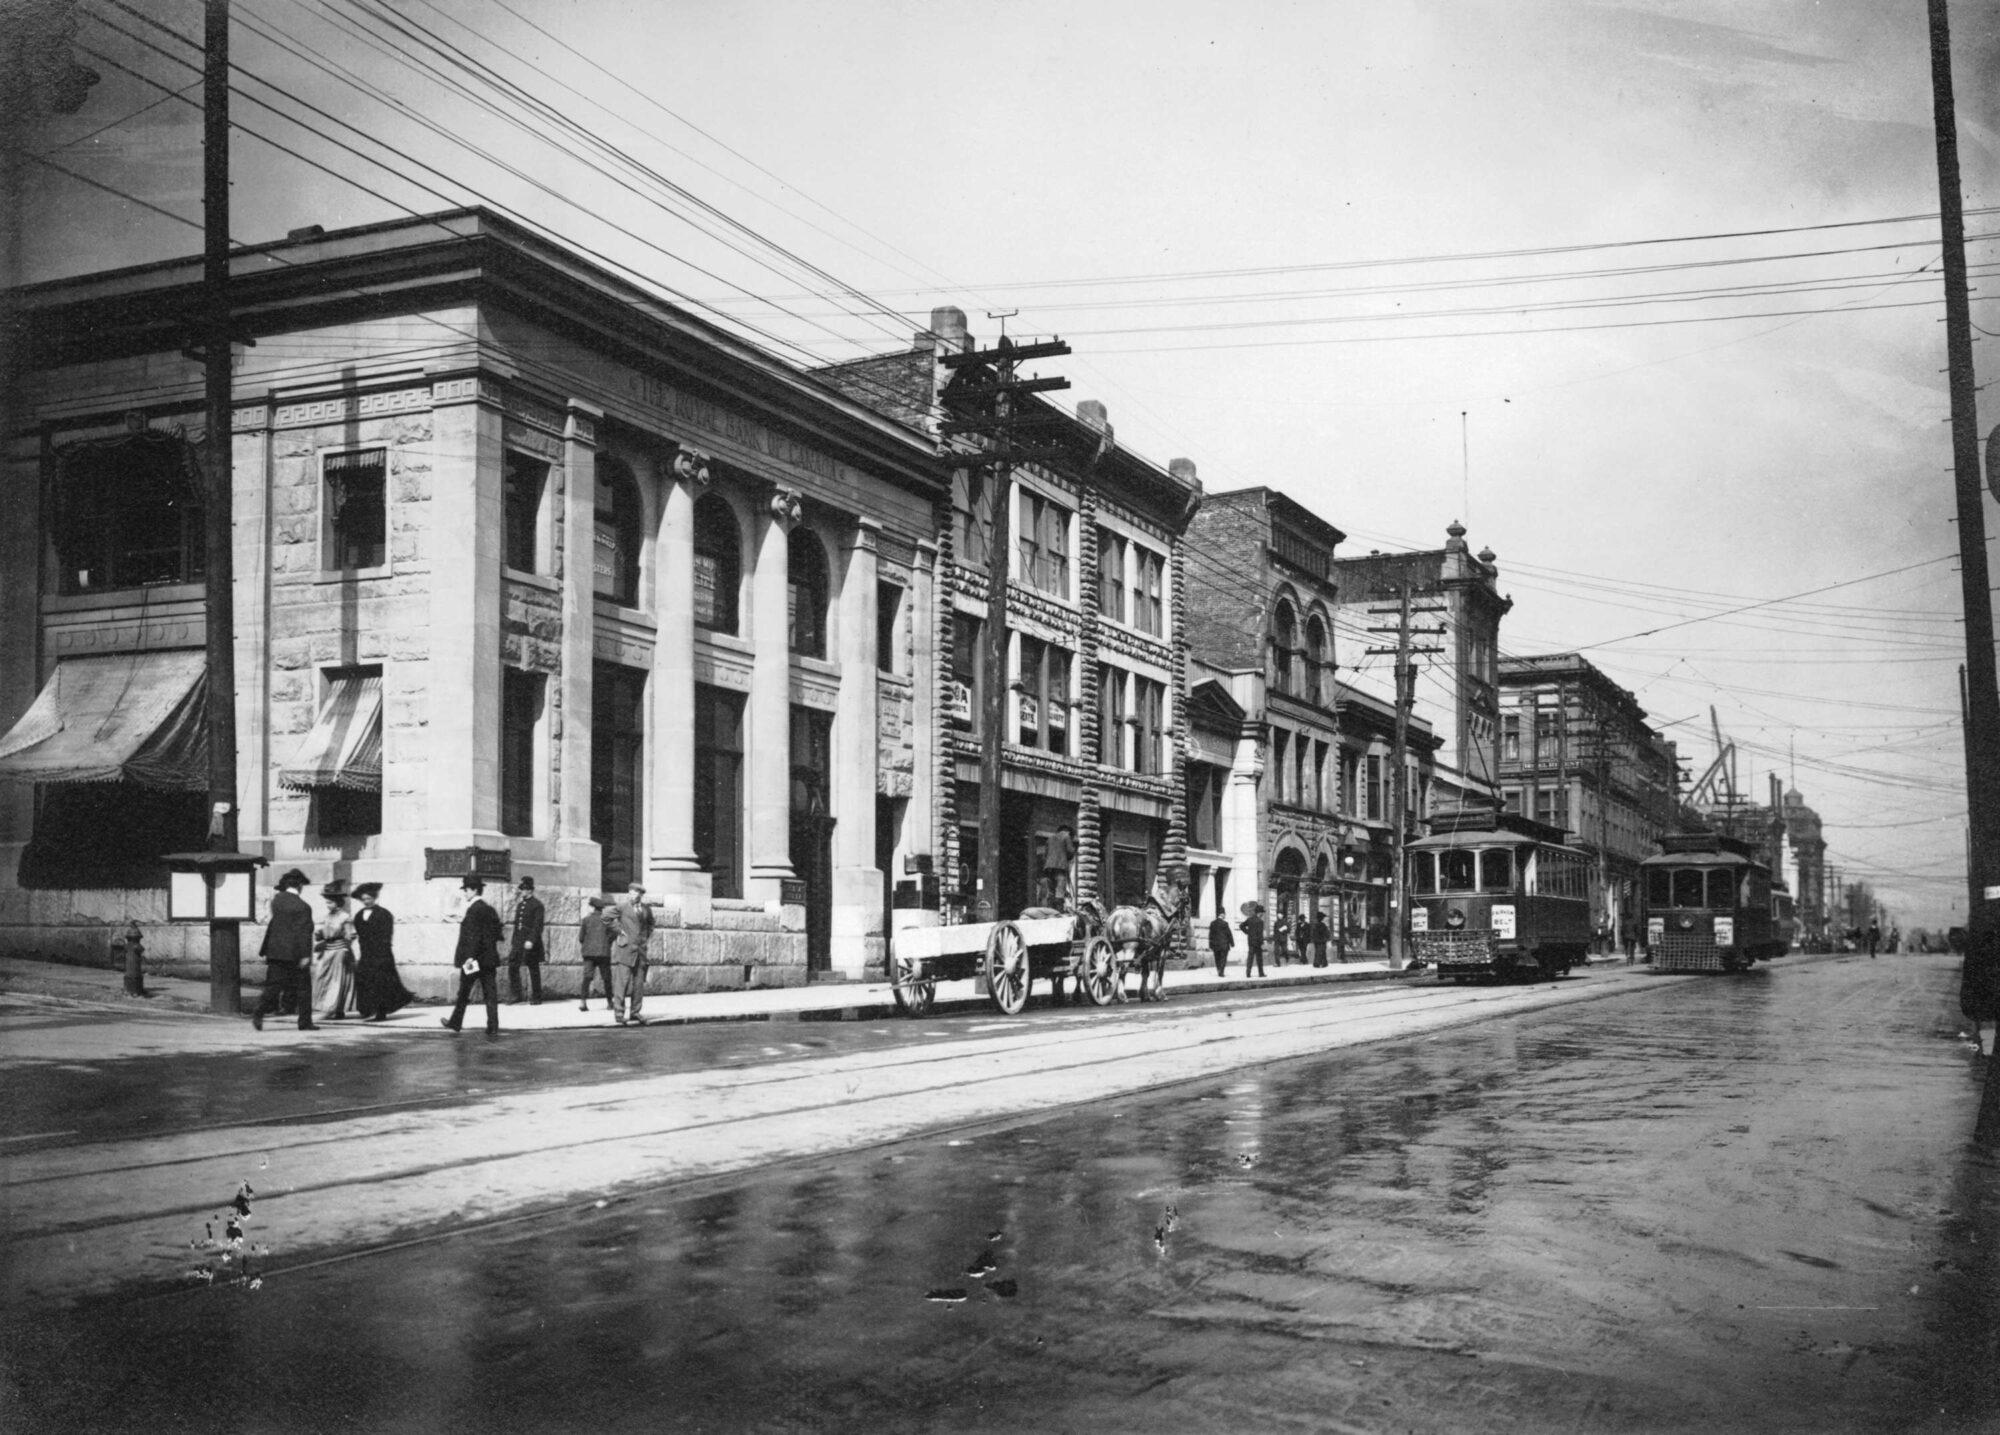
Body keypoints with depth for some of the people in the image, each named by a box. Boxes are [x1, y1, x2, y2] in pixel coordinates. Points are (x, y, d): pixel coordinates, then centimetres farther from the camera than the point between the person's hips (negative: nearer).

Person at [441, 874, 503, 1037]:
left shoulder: (474, 910, -13)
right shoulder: (491, 910, 11)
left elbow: (473, 935, -20)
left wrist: (469, 957, -22)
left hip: (474, 959, -7)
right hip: (490, 959, 7)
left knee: (463, 993, 7)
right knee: (491, 994, 3)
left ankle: (455, 1024, 19)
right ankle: (493, 1028, 0)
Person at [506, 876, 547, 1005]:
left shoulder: (537, 905, -7)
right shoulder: (520, 904, 16)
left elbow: (538, 925, -14)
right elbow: (516, 924, 19)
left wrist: (531, 940, -24)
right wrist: (513, 943, 16)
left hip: (530, 943, -7)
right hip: (518, 941, 7)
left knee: (534, 970, 1)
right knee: (512, 966, -3)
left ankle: (536, 998, 8)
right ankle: (514, 996, 1)